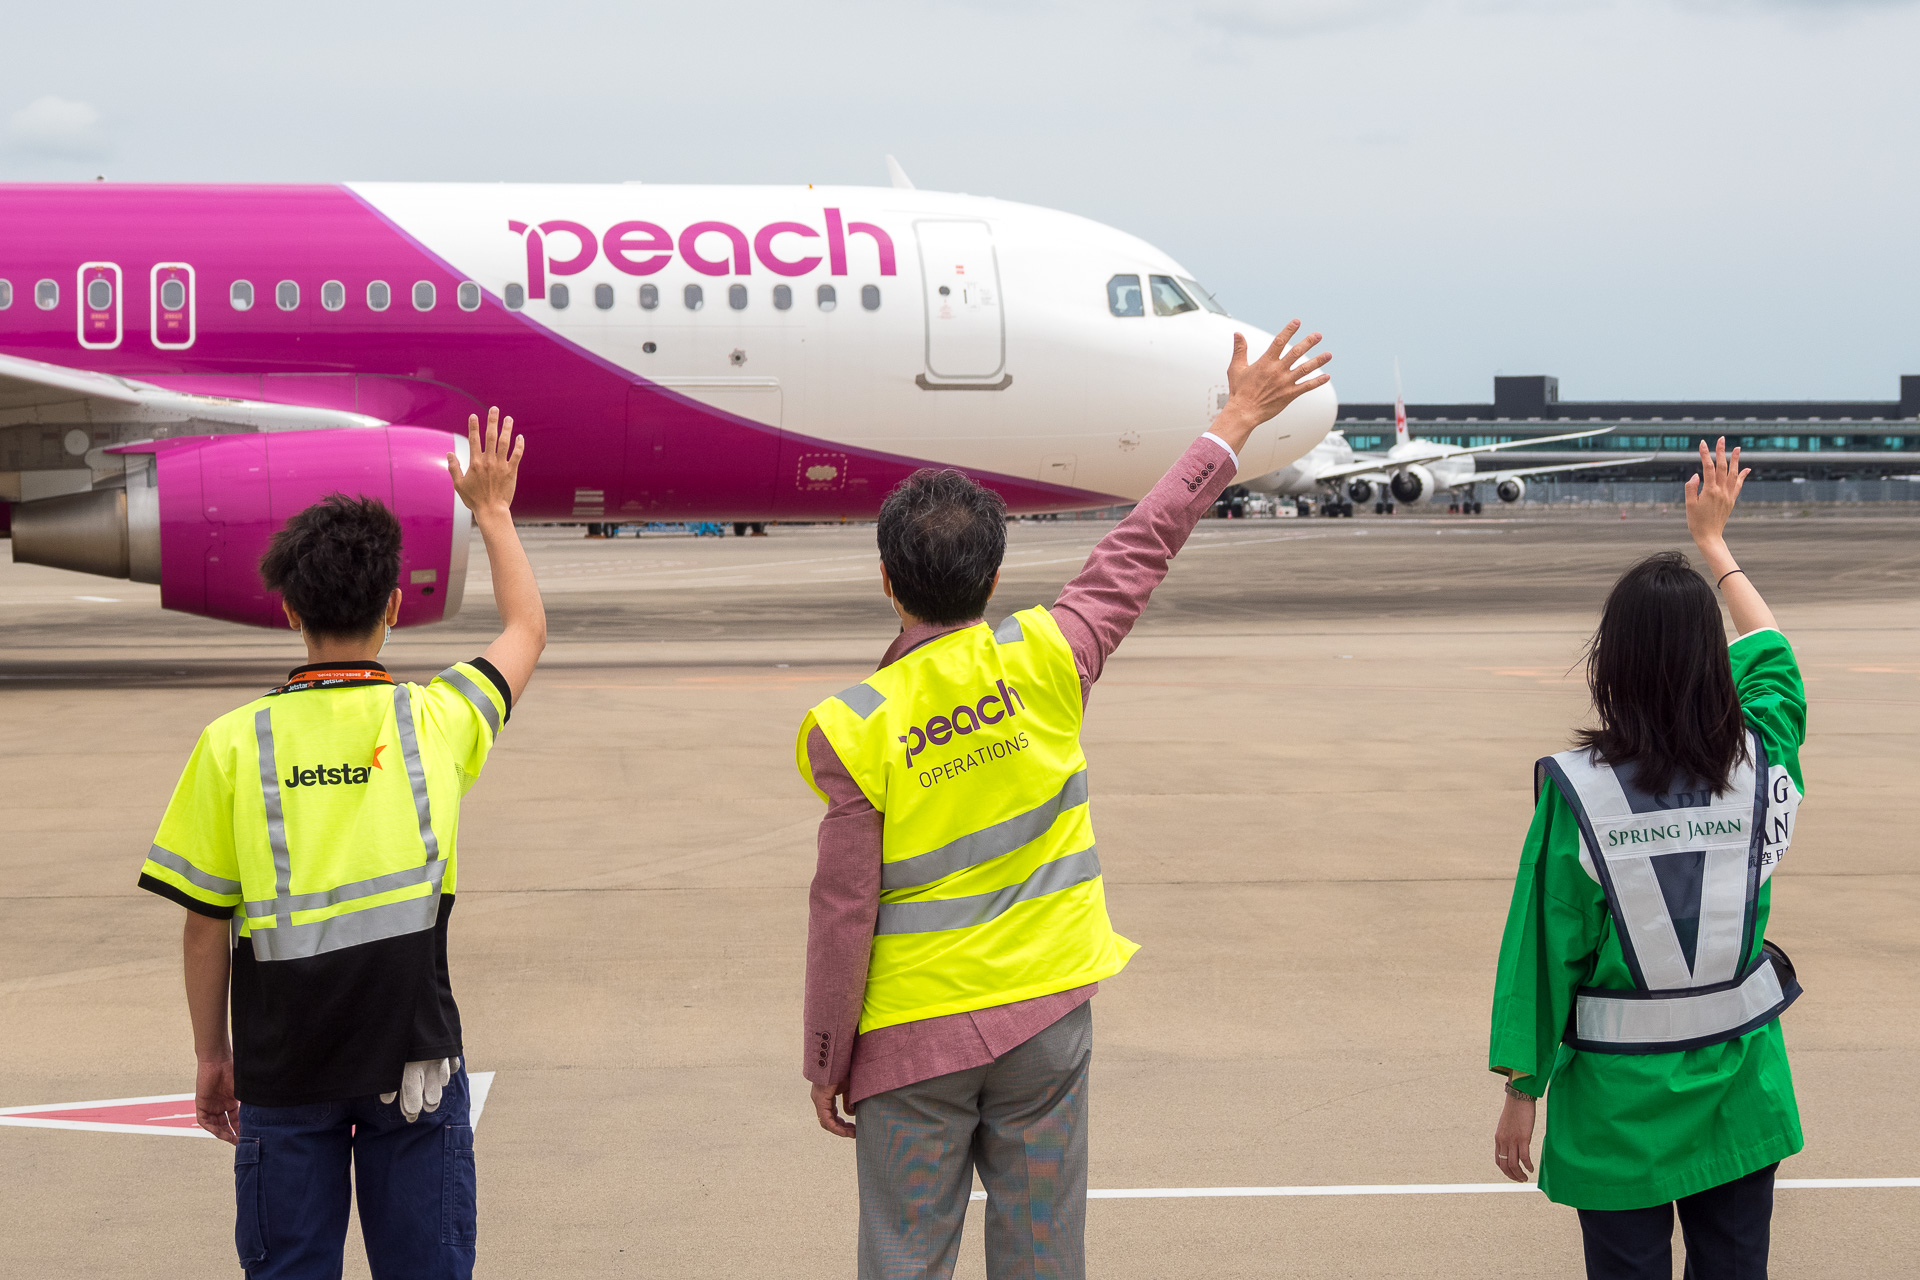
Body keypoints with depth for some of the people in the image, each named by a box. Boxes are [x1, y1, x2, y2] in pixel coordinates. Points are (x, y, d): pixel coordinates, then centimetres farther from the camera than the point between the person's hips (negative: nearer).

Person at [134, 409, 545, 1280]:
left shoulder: (234, 742, -7)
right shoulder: (434, 720, -5)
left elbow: (205, 921, -2)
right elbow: (527, 629, 16)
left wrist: (211, 1055, 11)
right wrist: (492, 509, 28)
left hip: (281, 1069, 0)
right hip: (414, 1060, 0)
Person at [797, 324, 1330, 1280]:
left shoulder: (853, 730, -14)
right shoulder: (1043, 662, -8)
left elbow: (843, 915, -11)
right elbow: (1143, 546, 5)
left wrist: (825, 1066, 0)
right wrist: (1235, 422, 17)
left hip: (911, 1042, -2)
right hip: (1044, 1021, 2)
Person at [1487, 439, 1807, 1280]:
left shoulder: (1577, 792, -17)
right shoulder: (1761, 766, -8)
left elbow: (1545, 949, -11)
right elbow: (1770, 653, 14)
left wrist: (1521, 1094, 1)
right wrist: (1714, 543, 28)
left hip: (1619, 1096, -3)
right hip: (1740, 1085, 3)